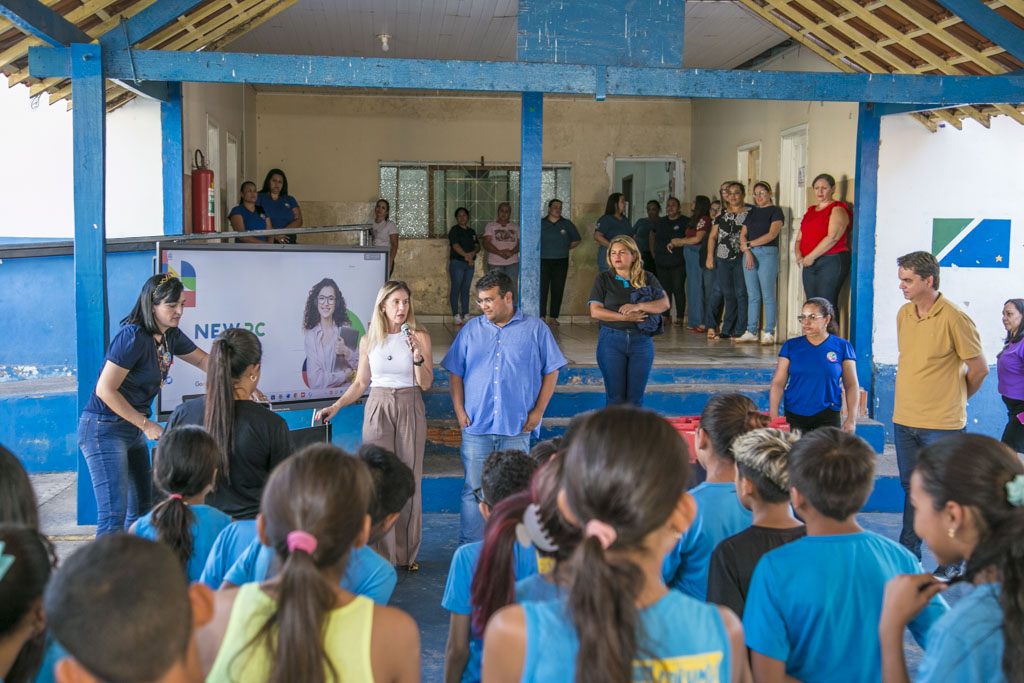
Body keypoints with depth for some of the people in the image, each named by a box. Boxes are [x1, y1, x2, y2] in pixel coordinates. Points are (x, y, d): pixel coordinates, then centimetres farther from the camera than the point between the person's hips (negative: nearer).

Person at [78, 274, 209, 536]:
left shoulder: (170, 335, 4)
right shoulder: (133, 337, -22)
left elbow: (202, 359, 19)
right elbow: (105, 390, -21)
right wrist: (146, 424, -16)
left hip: (133, 430, 9)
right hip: (105, 429, -9)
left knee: (141, 510, 12)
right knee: (113, 515, -12)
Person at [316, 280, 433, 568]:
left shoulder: (419, 336, 1)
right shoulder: (369, 341, 5)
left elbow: (426, 384, -2)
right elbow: (361, 383, 12)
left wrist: (417, 355, -18)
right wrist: (335, 407, 2)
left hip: (410, 409, 0)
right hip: (378, 409, 1)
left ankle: (407, 552, 15)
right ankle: (382, 553, 4)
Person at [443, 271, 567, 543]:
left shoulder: (535, 329, 4)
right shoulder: (471, 330, 10)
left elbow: (551, 372, 6)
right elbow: (455, 372, 12)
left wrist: (537, 411, -1)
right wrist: (459, 410, 1)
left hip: (517, 428, -1)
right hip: (476, 427, 1)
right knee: (473, 491, 2)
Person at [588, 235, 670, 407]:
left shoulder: (647, 279, 8)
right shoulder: (603, 279, 5)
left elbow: (665, 303, -5)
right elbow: (595, 311, -5)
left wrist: (638, 306, -21)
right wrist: (625, 317, -14)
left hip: (641, 340, 1)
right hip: (611, 341, -1)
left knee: (635, 397, 3)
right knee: (615, 396, -2)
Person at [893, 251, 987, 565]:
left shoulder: (954, 318, -14)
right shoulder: (903, 314, 7)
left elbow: (979, 368, -6)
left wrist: (955, 399, 6)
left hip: (941, 424, -6)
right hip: (904, 420, 6)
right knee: (912, 489, 15)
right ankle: (908, 553, 25)